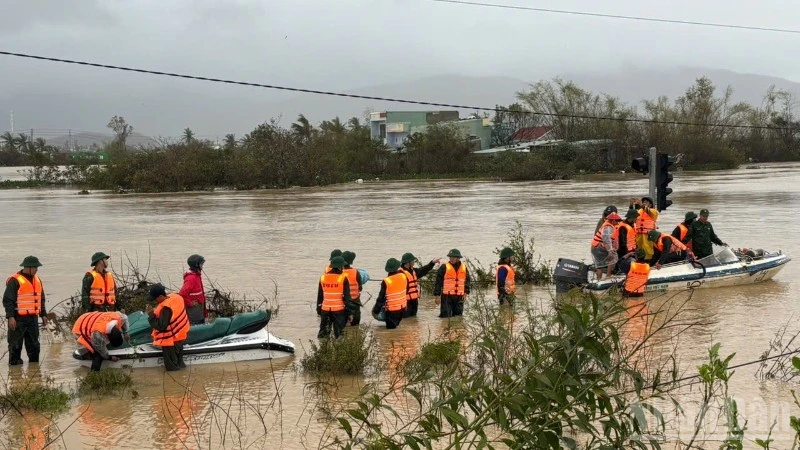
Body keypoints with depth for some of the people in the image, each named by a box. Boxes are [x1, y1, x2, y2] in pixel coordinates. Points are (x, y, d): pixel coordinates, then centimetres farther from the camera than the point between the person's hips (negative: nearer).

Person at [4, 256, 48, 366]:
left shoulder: (37, 280, 15)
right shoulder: (15, 281, -10)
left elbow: (41, 299, 23)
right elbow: (8, 300, -13)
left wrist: (43, 314, 18)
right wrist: (10, 317, -19)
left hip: (33, 318, 7)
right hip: (18, 319, -7)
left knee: (34, 344, 12)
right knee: (15, 344, -3)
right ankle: (14, 362, 2)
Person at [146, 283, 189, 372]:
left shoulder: (166, 308, -35)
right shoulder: (176, 298, -8)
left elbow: (161, 326, -32)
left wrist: (151, 315, -27)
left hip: (170, 340, -9)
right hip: (180, 335, 9)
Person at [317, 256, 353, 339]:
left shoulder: (323, 278, 5)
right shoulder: (343, 279, -9)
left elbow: (319, 296, 11)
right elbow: (347, 297, -9)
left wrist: (319, 310, 19)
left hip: (325, 310, 4)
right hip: (339, 310, -4)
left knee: (323, 332, 12)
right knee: (338, 332, 1)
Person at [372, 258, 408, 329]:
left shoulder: (386, 282, -24)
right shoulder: (403, 276, -9)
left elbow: (381, 298, -16)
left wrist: (375, 311, -5)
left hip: (391, 310, -6)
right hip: (402, 307, 6)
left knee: (391, 327, 6)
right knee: (396, 324, 27)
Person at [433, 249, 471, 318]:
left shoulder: (464, 268, 9)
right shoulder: (444, 268, -5)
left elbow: (467, 281, 22)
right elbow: (438, 282, -4)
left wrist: (466, 292, 13)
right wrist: (437, 295, -7)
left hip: (459, 297, 4)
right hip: (447, 296, -4)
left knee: (458, 315, 10)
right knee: (446, 316, -7)